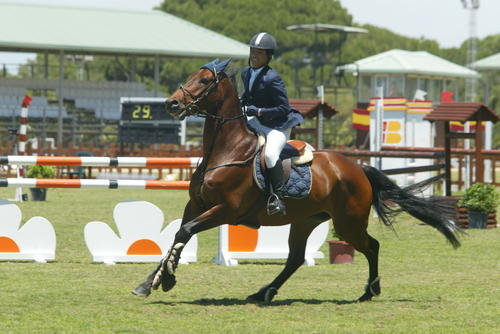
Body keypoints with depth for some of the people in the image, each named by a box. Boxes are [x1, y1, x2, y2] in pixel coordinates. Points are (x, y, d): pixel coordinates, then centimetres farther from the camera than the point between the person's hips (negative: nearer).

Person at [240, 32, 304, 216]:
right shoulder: (246, 73, 4)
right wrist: (240, 104, 3)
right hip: (256, 123, 9)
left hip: (278, 126, -9)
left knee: (270, 154, -32)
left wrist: (258, 111, -29)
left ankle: (278, 198, -28)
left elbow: (283, 109, -21)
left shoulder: (272, 79, -21)